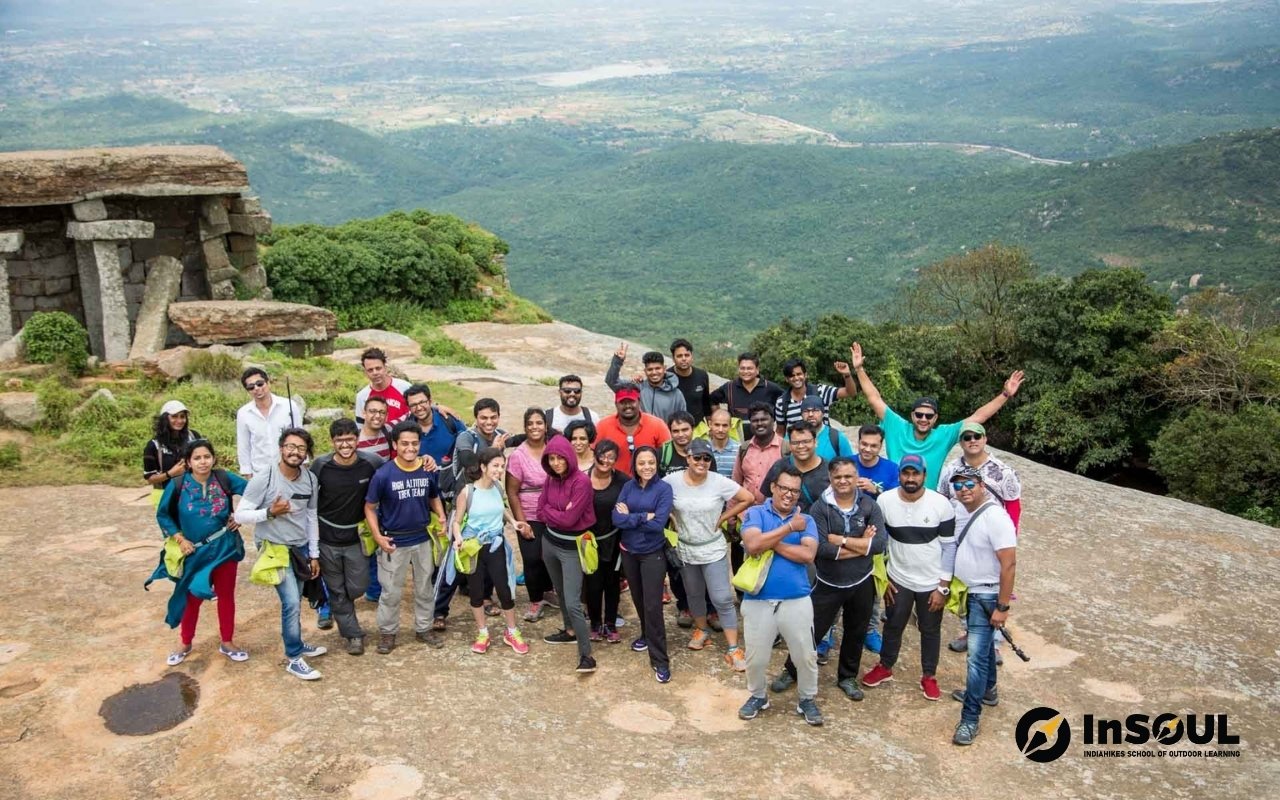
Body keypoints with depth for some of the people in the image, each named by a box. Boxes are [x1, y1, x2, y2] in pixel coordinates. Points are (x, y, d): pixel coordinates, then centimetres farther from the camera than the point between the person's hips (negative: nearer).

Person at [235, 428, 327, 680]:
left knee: (293, 602, 15)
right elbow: (240, 515, -15)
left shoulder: (310, 479, -3)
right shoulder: (263, 479, -18)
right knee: (292, 603, -9)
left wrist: (314, 554, 8)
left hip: (301, 547, 5)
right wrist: (270, 512, -31)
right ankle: (294, 659, 5)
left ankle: (295, 644, 35)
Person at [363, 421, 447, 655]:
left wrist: (441, 517, -10)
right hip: (394, 542, -3)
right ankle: (387, 632, 28)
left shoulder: (428, 470, -8)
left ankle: (423, 628, 34)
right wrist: (378, 537, -16)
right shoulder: (383, 474, -17)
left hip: (422, 539, 3)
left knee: (424, 587, 17)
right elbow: (370, 508, -7)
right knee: (391, 591, 9)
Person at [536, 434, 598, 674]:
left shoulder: (582, 481, -22)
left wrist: (549, 510, -9)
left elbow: (569, 519, -25)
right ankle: (570, 631, 43)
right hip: (550, 542, 7)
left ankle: (586, 654, -3)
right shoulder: (551, 478, 0)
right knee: (561, 593, 23)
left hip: (572, 547, -7)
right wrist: (559, 514, -15)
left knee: (573, 603, -11)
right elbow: (541, 513, 1)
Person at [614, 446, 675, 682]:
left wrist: (630, 517, -15)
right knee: (638, 599, 20)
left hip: (653, 554, -4)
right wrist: (643, 517, -21)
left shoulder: (664, 489, -13)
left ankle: (660, 660, 2)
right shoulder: (628, 487, -1)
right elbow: (616, 518, -12)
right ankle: (647, 635, 44)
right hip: (629, 552, 5)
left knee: (653, 605, -6)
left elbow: (658, 523, -22)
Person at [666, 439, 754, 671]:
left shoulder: (719, 482, -17)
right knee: (694, 594, 21)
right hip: (685, 549, 3)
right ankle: (701, 630, 44)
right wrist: (672, 519, -7)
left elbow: (747, 498, -11)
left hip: (713, 550, -2)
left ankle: (733, 649, 5)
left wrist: (723, 518, -10)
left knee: (722, 599, -3)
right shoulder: (672, 481, -12)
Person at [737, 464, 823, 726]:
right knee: (756, 657, 13)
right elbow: (752, 545, -22)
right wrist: (789, 527, -18)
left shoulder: (806, 520, 2)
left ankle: (807, 700, 34)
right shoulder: (755, 513, -3)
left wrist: (771, 543, -14)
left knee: (805, 656, 12)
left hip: (797, 601, 1)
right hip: (758, 601, -1)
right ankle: (757, 696, 37)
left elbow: (808, 555, -14)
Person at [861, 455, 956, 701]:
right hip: (898, 580, 1)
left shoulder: (941, 504, -17)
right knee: (893, 626, 18)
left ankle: (928, 676, 36)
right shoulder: (885, 501, -13)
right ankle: (885, 667, 40)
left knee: (930, 630, 16)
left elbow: (949, 546, -10)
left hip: (932, 583, -1)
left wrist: (943, 586, -10)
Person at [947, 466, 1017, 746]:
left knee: (977, 656, -9)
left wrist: (1002, 607, -23)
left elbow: (1009, 564, -24)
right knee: (983, 644, 25)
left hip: (987, 596, -8)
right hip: (970, 593, 8)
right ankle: (986, 691, 44)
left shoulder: (994, 517, -24)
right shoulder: (963, 511, 1)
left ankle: (970, 718, -2)